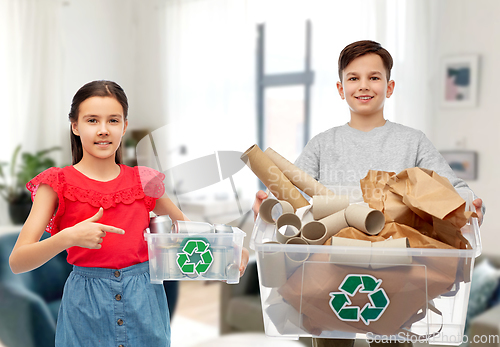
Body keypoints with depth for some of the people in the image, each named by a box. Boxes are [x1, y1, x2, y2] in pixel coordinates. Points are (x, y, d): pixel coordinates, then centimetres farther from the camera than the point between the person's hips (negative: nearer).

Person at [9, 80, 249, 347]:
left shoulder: (143, 181, 3)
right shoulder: (58, 184, -4)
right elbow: (17, 262, -11)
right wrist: (68, 237, -28)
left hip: (144, 304, 2)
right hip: (86, 308, -2)